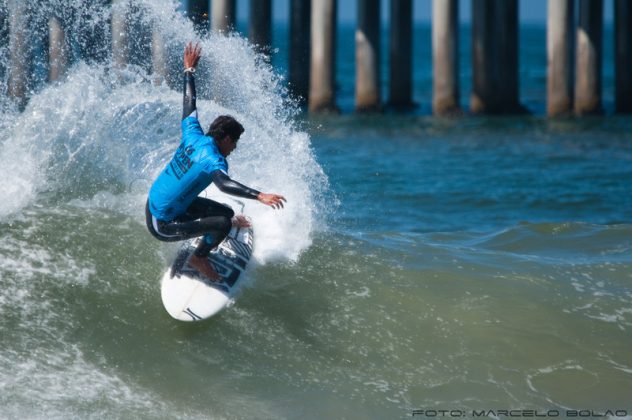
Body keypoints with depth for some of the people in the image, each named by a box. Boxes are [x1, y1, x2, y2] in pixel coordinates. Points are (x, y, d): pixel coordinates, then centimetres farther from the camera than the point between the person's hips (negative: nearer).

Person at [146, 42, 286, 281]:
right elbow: (224, 184, -46)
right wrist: (259, 196, -56)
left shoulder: (193, 136, -2)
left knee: (226, 212, 12)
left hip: (154, 202, 9)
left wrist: (189, 70, 28)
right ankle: (199, 258, 3)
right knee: (223, 223, -19)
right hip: (162, 225, -9)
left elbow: (189, 103, 14)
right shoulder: (214, 160, -25)